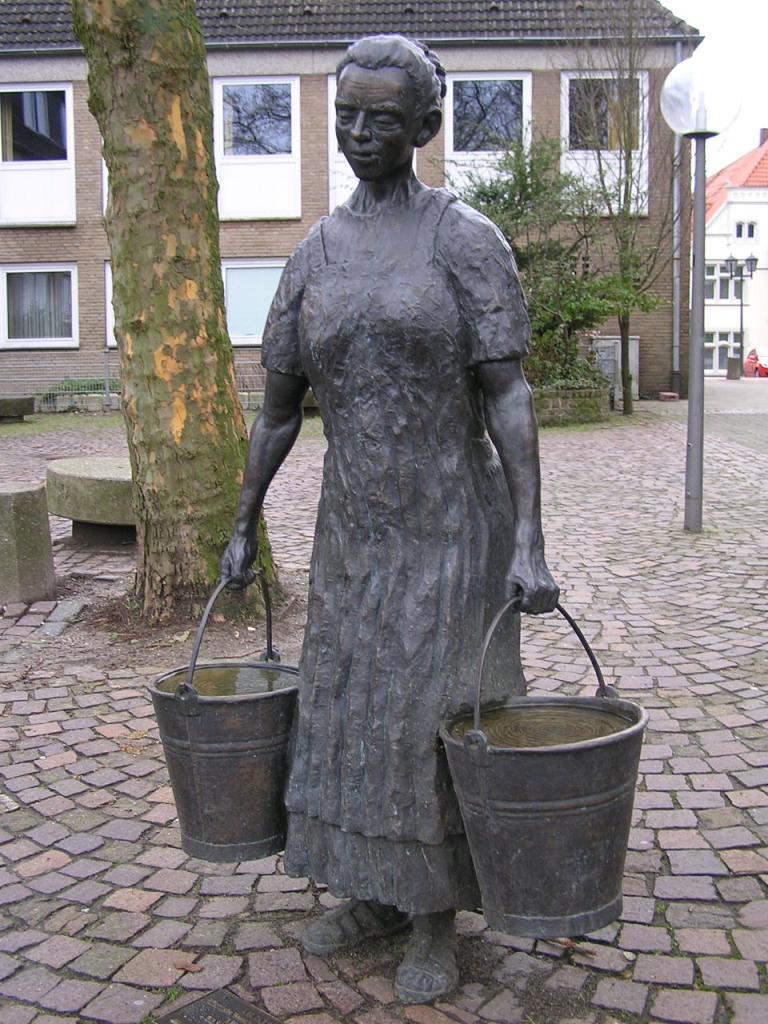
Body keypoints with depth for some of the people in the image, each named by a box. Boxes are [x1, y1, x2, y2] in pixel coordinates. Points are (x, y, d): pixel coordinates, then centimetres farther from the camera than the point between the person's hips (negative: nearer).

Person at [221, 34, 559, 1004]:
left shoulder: (468, 239, -9)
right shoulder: (312, 256, 6)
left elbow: (509, 396, -14)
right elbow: (277, 407, 11)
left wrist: (529, 542, -22)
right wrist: (242, 528, 13)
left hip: (453, 529, -5)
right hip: (353, 532, 5)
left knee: (435, 716, 2)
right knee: (352, 705, 13)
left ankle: (437, 917, 24)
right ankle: (372, 892, 34)